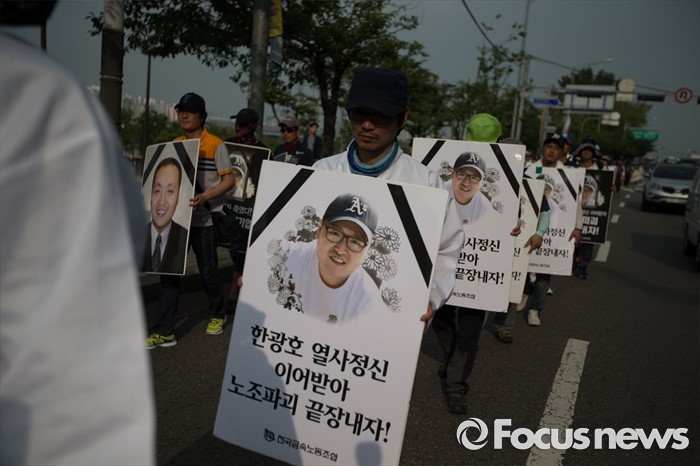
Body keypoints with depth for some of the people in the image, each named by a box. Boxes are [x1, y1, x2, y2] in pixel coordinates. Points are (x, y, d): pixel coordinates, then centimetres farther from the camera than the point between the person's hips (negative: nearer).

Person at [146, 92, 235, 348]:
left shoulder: (215, 145, -5)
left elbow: (229, 180, -8)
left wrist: (204, 197, -23)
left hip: (204, 219, -5)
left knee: (208, 272, 5)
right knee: (169, 272, 1)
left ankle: (217, 315, 32)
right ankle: (164, 332, 5)